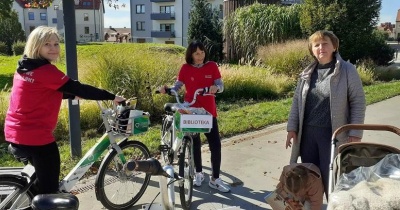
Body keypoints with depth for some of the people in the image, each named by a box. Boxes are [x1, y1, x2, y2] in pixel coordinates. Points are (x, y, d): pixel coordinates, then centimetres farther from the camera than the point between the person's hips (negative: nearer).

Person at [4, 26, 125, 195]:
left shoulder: (25, 67, 10)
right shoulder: (46, 70, -19)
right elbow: (77, 88, -19)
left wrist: (74, 96, 20)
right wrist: (111, 97, -13)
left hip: (15, 132, 10)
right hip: (35, 135, -10)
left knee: (42, 177, 29)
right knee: (49, 185, 5)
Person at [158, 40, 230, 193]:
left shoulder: (212, 66, -1)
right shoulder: (185, 68, -2)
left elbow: (220, 85, -5)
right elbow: (177, 86, -1)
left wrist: (216, 87, -28)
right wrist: (167, 89, -21)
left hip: (208, 111, 0)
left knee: (215, 144, -3)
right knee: (195, 144, 12)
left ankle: (215, 179, 9)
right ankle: (198, 173, 31)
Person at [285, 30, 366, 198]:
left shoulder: (347, 70, -5)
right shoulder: (307, 73, 8)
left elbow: (358, 102, -5)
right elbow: (297, 101, 11)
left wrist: (355, 134, -9)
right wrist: (292, 128, 6)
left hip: (332, 134, -4)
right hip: (307, 132, 5)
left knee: (330, 177, 2)